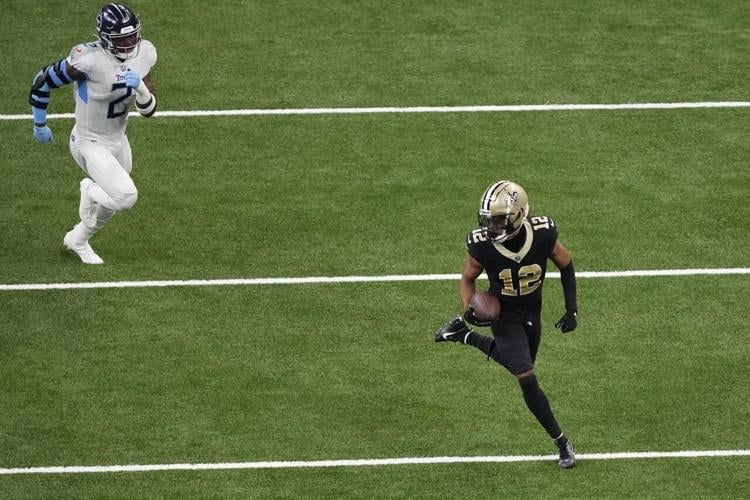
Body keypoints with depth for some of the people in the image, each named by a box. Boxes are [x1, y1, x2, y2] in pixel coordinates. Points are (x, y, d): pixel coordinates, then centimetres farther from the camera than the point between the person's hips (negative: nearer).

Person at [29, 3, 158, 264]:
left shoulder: (142, 54, -12)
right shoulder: (89, 60, -32)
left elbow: (148, 110, -6)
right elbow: (43, 81, -17)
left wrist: (139, 86, -28)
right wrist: (39, 125, -3)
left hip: (118, 141, 7)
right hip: (90, 145, -7)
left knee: (111, 203, 24)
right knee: (126, 197, -22)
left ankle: (78, 240, 54)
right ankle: (90, 189, 13)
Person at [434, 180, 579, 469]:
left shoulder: (543, 235, -25)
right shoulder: (482, 245, -26)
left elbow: (566, 266, -5)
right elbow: (468, 279, -5)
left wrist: (571, 310, -7)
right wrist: (469, 310, -24)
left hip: (532, 314, 3)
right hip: (503, 315, -3)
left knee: (519, 365, 22)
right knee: (526, 378, -13)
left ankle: (465, 336, 39)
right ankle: (561, 442, 0)